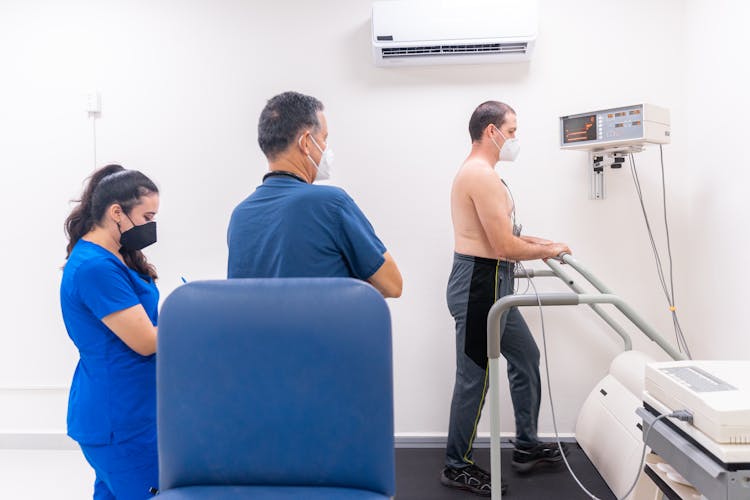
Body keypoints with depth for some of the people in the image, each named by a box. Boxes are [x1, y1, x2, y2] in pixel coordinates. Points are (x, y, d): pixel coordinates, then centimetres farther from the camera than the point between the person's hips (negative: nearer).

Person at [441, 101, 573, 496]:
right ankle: (457, 467, 15)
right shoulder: (483, 175, -18)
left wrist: (536, 242, 16)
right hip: (479, 284, -11)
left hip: (491, 284, 11)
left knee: (525, 356, 19)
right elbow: (504, 248, -22)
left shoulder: (477, 172, 16)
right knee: (474, 378, -1)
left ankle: (527, 446, 32)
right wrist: (548, 251, -6)